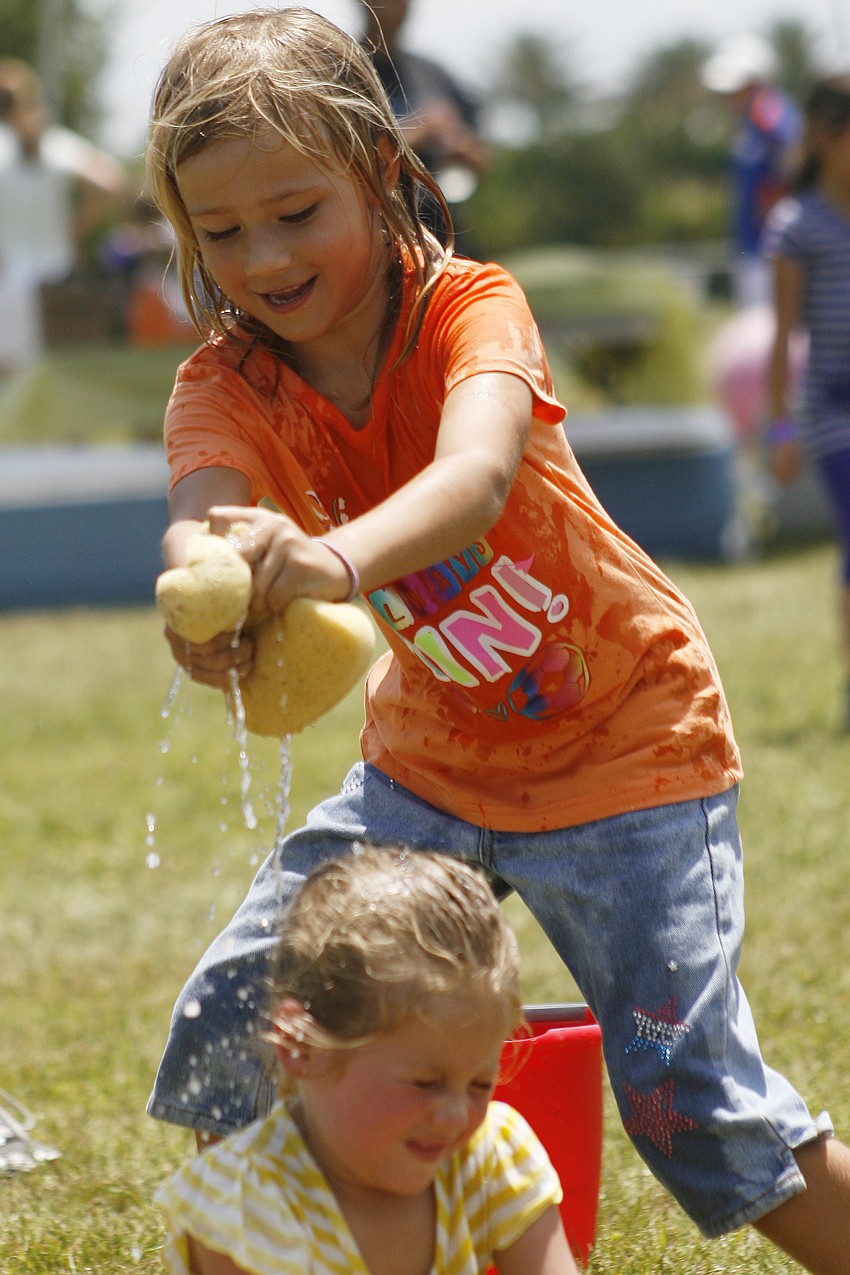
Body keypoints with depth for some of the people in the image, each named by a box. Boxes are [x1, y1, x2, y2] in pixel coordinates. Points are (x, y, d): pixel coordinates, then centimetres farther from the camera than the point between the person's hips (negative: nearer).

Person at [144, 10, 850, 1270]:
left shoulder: (469, 307, -21)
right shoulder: (226, 389, -11)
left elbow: (477, 471, -43)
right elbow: (205, 516, -34)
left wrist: (338, 558, -66)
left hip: (629, 743, -4)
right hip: (432, 762, 4)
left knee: (694, 1105, -10)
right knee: (230, 1024, -3)